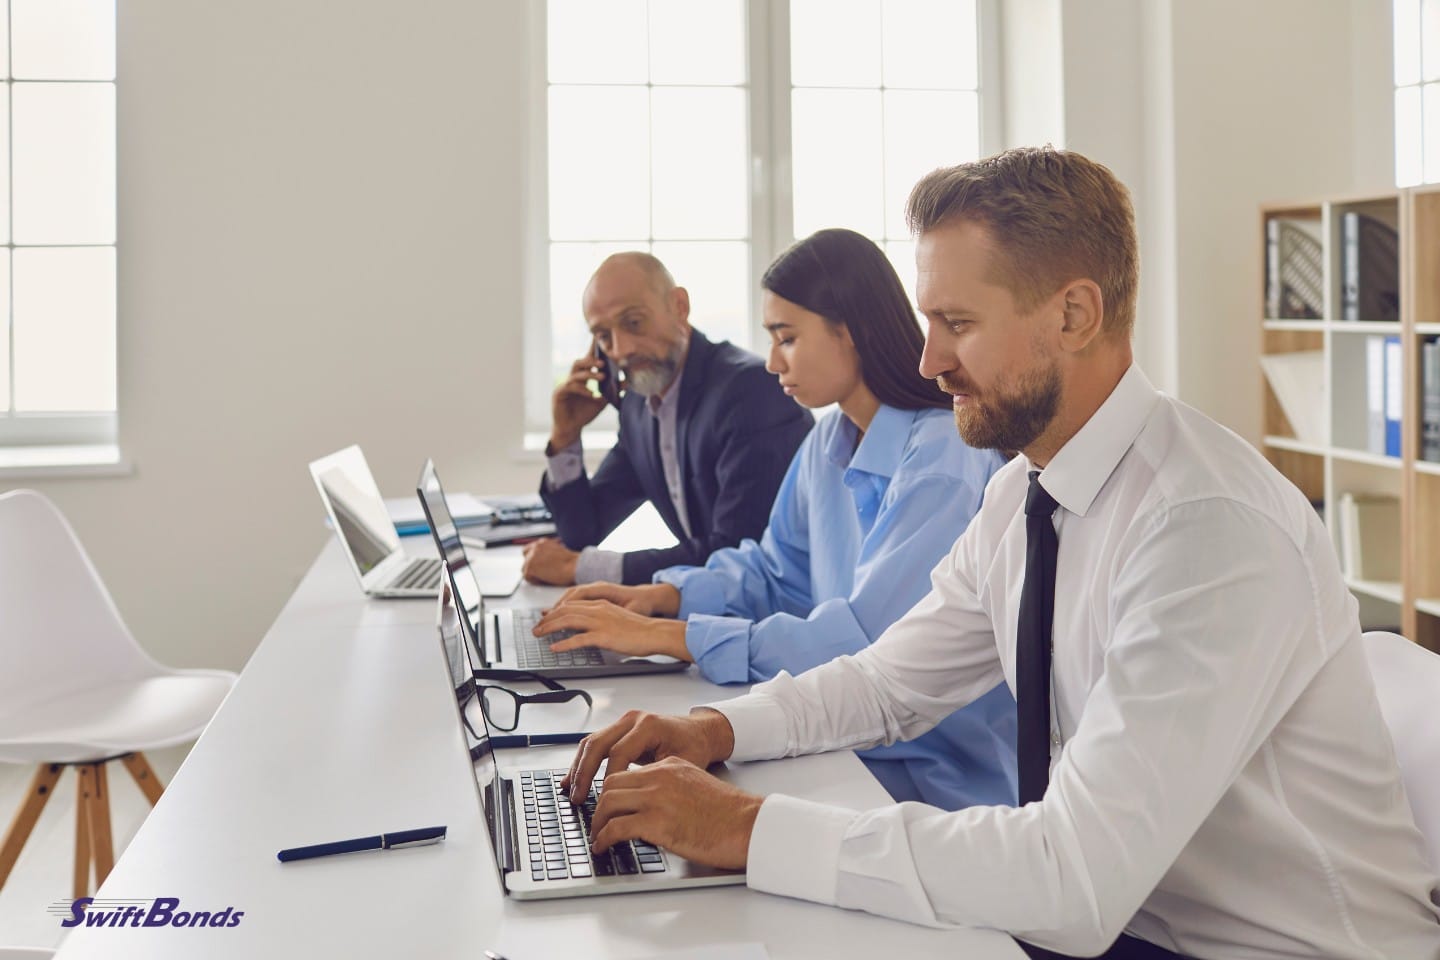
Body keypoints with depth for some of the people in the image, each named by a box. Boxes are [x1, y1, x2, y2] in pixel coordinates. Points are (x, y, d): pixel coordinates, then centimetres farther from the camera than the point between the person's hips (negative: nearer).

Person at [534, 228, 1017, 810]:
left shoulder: (947, 459, -21)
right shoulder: (828, 444, 6)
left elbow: (866, 638, -28)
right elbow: (776, 572, 17)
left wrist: (667, 636, -25)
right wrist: (667, 595, -3)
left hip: (944, 778, -7)